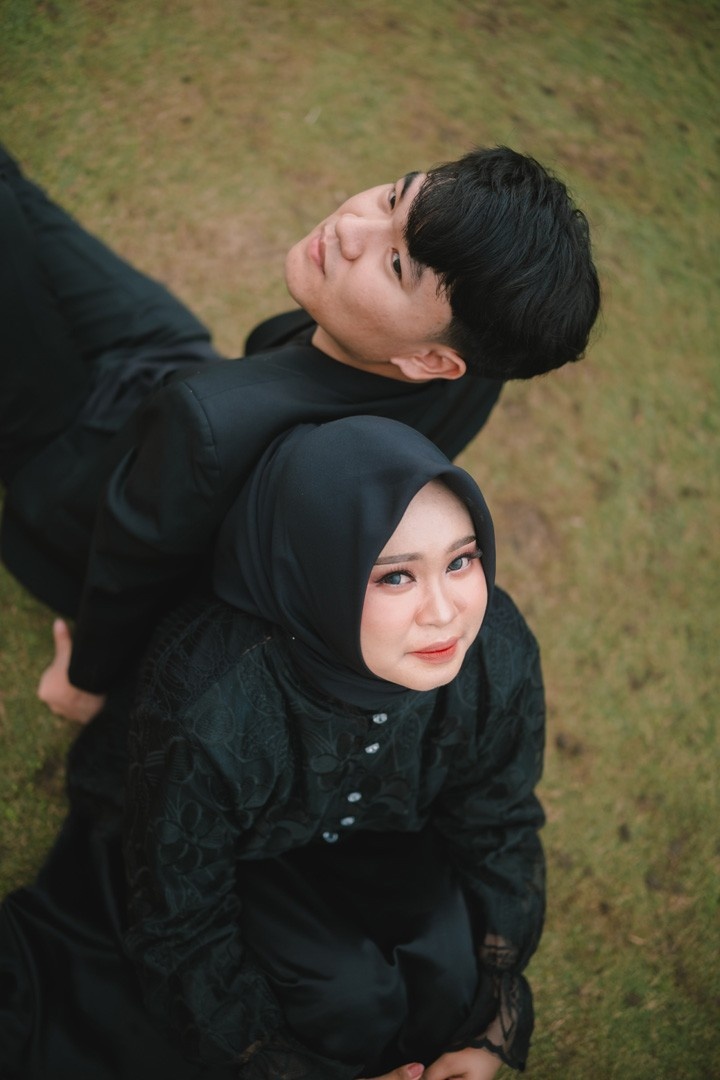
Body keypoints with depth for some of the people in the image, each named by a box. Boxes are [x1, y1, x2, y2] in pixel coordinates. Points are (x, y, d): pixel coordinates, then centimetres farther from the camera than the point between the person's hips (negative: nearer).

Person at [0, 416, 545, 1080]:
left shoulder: (500, 653, -28)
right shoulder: (208, 711, -41)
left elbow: (501, 830, -9)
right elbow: (181, 931, -25)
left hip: (372, 831, 4)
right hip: (232, 852, -3)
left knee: (454, 963, -19)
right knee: (349, 993, -23)